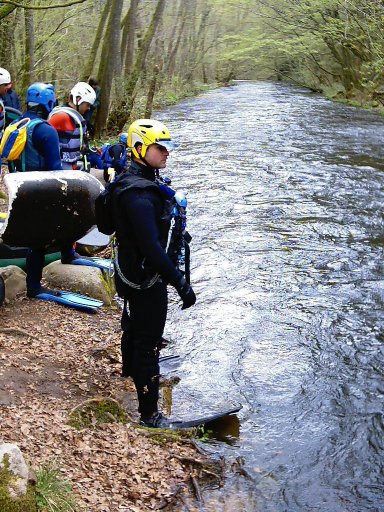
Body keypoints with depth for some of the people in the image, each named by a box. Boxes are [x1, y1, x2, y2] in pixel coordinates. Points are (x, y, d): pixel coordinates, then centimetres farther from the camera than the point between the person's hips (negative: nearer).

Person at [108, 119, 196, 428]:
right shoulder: (139, 194, -29)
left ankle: (131, 368, 56)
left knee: (134, 324, 31)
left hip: (133, 271, 11)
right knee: (148, 341, -4)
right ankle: (149, 414, 3)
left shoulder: (141, 181, 5)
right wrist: (180, 282, -31)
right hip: (145, 277, -11)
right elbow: (151, 246, -33)